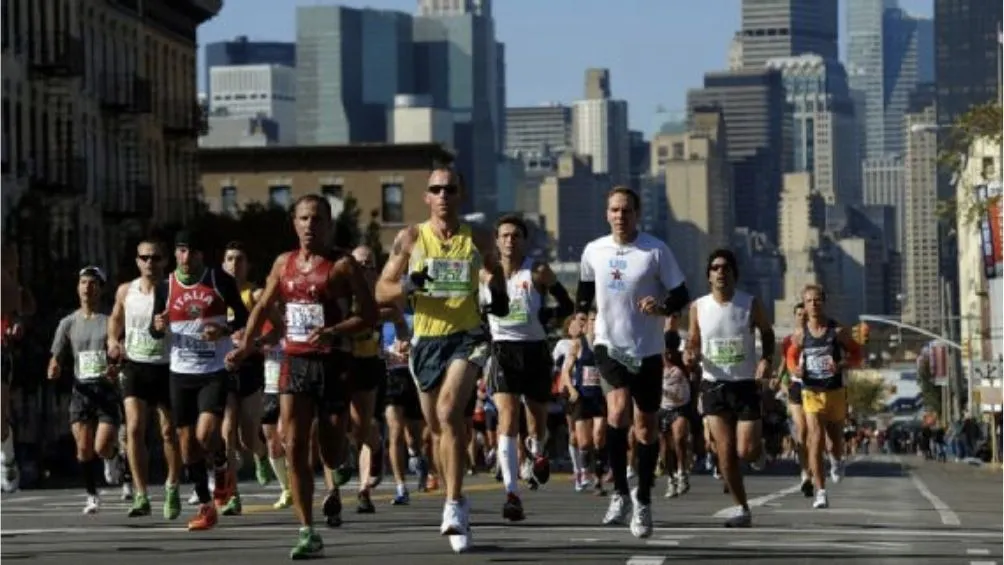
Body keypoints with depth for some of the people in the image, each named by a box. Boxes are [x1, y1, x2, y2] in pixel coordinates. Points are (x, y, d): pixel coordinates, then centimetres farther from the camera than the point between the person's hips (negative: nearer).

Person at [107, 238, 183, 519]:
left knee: (169, 431, 8)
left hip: (166, 366, -2)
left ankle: (172, 488, 29)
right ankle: (141, 496, -10)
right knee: (134, 428, -11)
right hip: (134, 365, 2)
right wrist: (112, 339, 4)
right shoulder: (126, 291, 3)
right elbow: (115, 318, 22)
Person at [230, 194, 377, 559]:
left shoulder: (343, 265, -6)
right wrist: (246, 344, 11)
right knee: (294, 447, -8)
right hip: (294, 362, 4)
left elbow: (370, 315, -10)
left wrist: (332, 332, -23)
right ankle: (308, 533, -6)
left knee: (330, 450, 3)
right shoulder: (284, 263, 10)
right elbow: (264, 306, 23)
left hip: (333, 363, -4)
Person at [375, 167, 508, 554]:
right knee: (438, 429, 10)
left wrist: (499, 295, -1)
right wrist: (408, 286, -18)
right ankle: (455, 503, 29)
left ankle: (454, 504, -25)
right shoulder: (410, 239, 3)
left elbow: (494, 273, 21)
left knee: (449, 411, -25)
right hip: (426, 341, 3)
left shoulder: (478, 241, 4)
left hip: (467, 337, -3)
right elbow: (382, 292, 2)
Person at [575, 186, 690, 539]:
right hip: (608, 344, 1)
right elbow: (585, 290, 20)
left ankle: (643, 501, 24)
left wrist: (662, 307, -23)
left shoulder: (656, 251, -7)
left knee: (646, 428, 7)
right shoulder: (594, 251, 2)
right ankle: (620, 492, -10)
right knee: (619, 408, -24)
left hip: (647, 349, -1)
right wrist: (581, 316, 4)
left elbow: (681, 296, -4)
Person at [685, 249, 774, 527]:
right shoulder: (698, 307, -1)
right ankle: (742, 509, 9)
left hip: (746, 384, -2)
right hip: (714, 386, 2)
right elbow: (693, 341, 11)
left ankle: (759, 443, 30)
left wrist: (767, 359, -8)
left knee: (746, 451, -8)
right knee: (725, 452, -3)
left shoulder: (751, 304, -6)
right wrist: (691, 355, -12)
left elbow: (767, 333, 10)